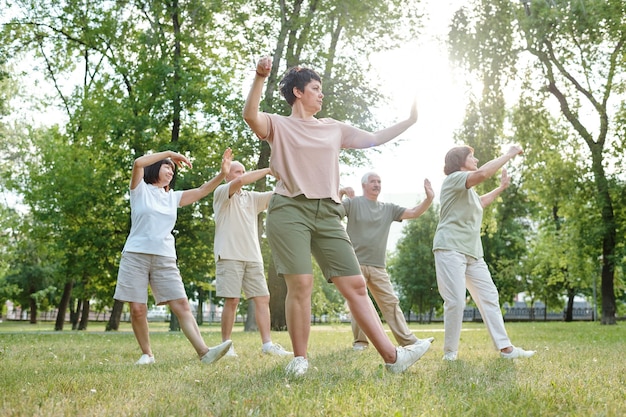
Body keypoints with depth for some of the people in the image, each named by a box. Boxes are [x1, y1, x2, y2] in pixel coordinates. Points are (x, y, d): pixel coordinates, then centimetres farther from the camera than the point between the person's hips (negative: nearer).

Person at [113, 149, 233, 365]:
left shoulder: (173, 197, 19)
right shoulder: (140, 189, 7)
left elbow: (202, 191, 12)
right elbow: (138, 163, -11)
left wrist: (222, 174, -2)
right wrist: (169, 153, -7)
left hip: (165, 259, 3)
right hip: (136, 256, -3)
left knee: (182, 305, -9)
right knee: (138, 309, -5)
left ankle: (204, 351, -20)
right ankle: (146, 354, 12)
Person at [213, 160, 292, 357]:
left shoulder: (252, 197, 21)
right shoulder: (221, 193, 4)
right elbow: (240, 182, -15)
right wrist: (267, 170, -11)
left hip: (253, 257, 6)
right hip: (229, 256, -6)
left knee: (262, 299, -1)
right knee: (232, 301, -8)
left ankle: (267, 344, -1)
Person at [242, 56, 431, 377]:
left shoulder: (334, 128, 23)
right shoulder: (278, 125, 8)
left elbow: (374, 139, 27)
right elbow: (250, 115, -12)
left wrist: (409, 121, 20)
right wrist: (260, 77, -24)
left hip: (327, 214, 4)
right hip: (290, 209, -4)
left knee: (355, 284, -2)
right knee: (300, 284, -14)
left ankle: (392, 356, -3)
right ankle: (299, 359, 2)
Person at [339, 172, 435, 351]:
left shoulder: (388, 208, 15)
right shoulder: (353, 203, 2)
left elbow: (414, 213, 9)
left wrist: (429, 199, -6)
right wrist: (340, 192, -26)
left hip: (378, 267, 4)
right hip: (355, 263, -4)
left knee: (390, 302, 3)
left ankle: (409, 341, 3)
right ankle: (360, 341, 6)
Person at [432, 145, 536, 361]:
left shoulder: (468, 188, 26)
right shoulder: (454, 179, -6)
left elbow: (479, 202, 47)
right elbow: (482, 173, -24)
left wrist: (501, 187, 39)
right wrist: (509, 154, -15)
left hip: (473, 253, 10)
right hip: (450, 249, -10)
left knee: (489, 297, 4)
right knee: (455, 302, -13)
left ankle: (505, 348, 4)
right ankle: (450, 351, -2)